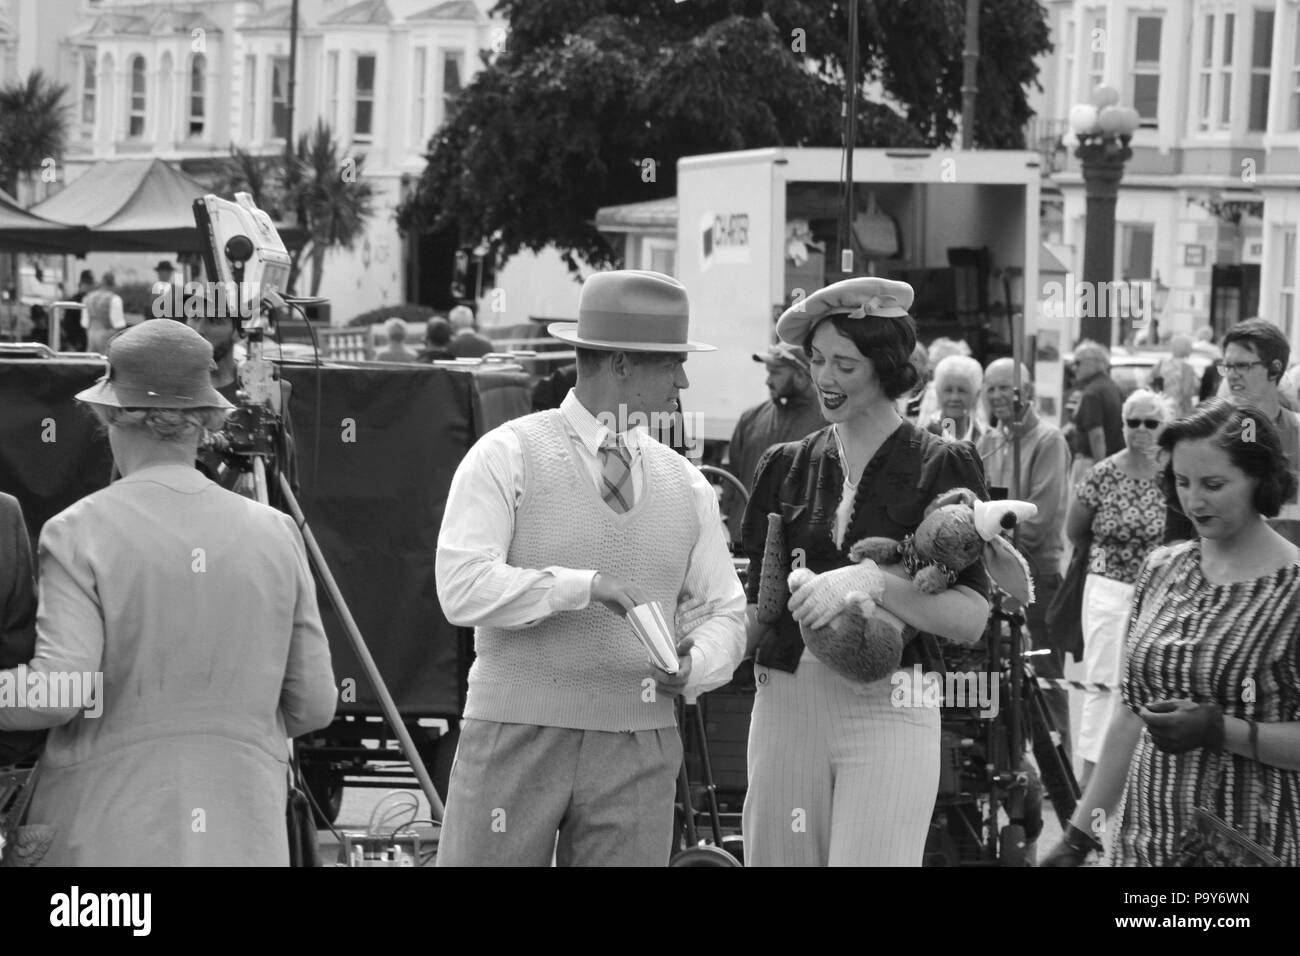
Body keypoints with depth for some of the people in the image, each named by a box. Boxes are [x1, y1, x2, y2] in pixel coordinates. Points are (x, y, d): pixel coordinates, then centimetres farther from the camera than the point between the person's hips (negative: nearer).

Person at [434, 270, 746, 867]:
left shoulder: (685, 485, 13)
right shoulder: (508, 456, -2)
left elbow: (724, 610, 16)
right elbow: (462, 588, -13)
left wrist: (695, 666, -7)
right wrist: (580, 586, -22)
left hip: (637, 749, 4)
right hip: (517, 739, -4)